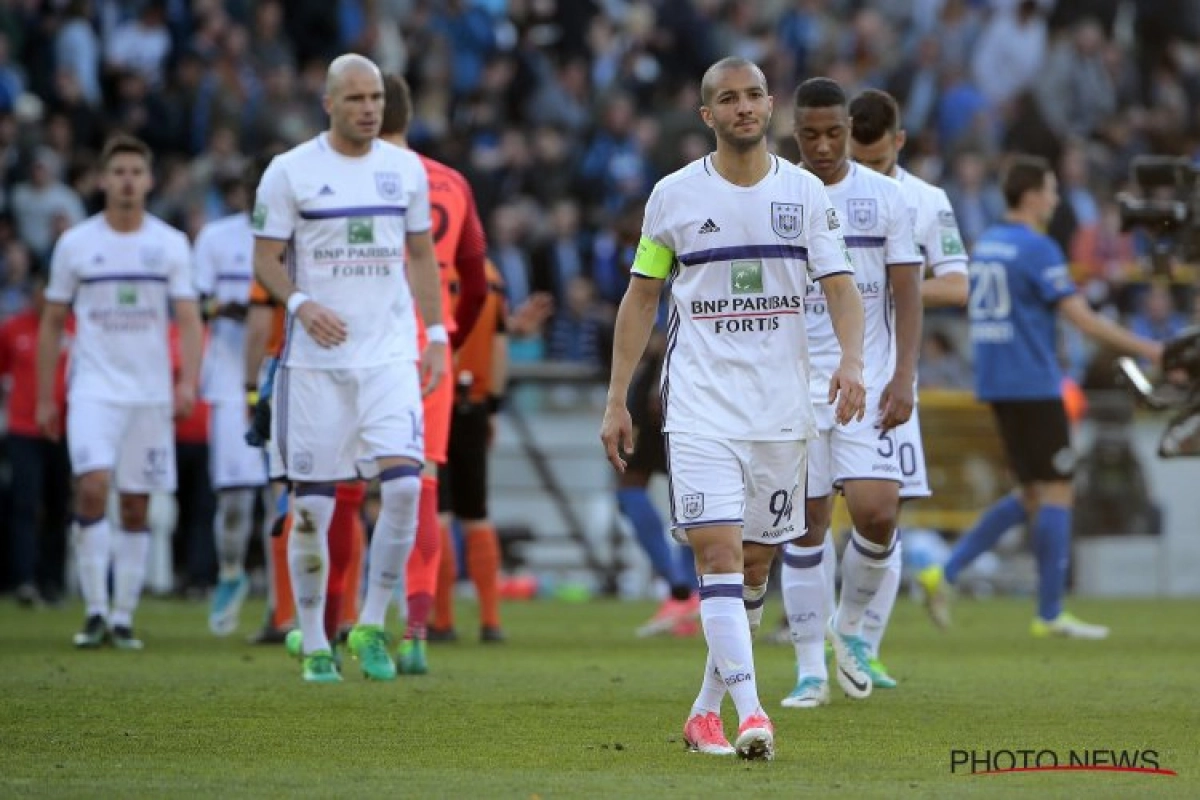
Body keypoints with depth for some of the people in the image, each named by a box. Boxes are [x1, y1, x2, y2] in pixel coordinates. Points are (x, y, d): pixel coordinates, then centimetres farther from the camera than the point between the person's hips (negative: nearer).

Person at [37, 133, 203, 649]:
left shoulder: (171, 244, 5)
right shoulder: (75, 244, 3)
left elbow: (189, 320, 1)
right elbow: (52, 323, 9)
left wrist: (188, 381, -14)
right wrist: (44, 398, 6)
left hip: (151, 393, 1)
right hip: (94, 389, -1)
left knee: (136, 507, 3)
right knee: (92, 488, -19)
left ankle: (123, 617, 11)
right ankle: (95, 611, -12)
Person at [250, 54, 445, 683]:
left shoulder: (405, 170, 9)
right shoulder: (291, 171, -1)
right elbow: (265, 259, 0)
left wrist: (436, 335, 10)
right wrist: (302, 304, -18)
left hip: (390, 354, 2)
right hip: (316, 360, -2)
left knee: (404, 484, -15)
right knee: (312, 502, 0)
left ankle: (371, 627, -1)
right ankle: (314, 644, 12)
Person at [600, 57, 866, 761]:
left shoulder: (806, 193, 4)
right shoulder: (675, 195, 2)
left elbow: (842, 286, 0)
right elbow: (641, 298, 9)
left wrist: (852, 360, -19)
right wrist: (617, 400, 6)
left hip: (782, 406, 2)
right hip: (701, 406, -2)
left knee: (756, 562, 8)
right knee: (719, 551, -16)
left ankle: (707, 711, 22)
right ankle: (749, 713, -22)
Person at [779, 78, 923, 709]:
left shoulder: (884, 197, 3)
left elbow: (907, 295, 3)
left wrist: (902, 377, -8)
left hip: (869, 383, 0)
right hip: (794, 385, 0)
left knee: (876, 511, -14)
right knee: (806, 523, 0)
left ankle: (849, 624, 13)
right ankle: (810, 669, 8)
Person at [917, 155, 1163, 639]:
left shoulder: (984, 245, 13)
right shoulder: (1037, 248, -13)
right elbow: (1082, 319, -15)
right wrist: (1145, 349, -9)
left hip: (997, 385, 9)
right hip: (1033, 385, -9)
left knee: (1032, 495, 14)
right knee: (1056, 493, -2)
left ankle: (945, 574, 4)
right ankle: (1050, 614, 0)